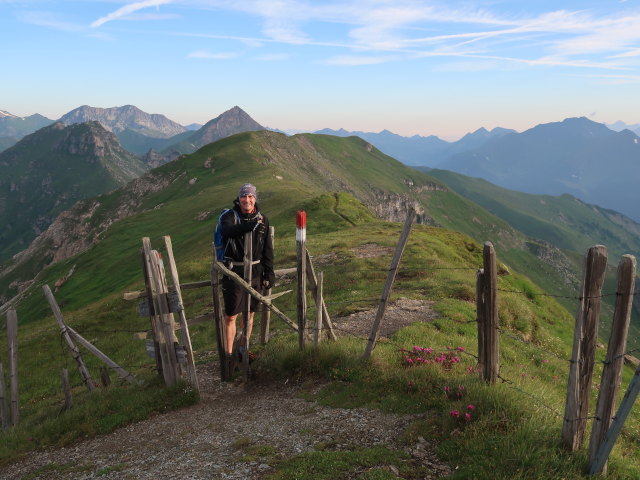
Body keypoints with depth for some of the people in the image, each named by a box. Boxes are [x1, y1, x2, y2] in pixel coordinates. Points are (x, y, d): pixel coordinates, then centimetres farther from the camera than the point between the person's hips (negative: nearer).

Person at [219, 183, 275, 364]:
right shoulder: (229, 216, -9)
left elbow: (267, 249, 9)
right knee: (231, 315, 1)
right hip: (234, 272, -4)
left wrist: (269, 273, 7)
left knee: (250, 313, 14)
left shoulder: (262, 219, 4)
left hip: (255, 272, 4)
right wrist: (249, 226, -47)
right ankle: (229, 353, 14)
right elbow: (228, 231, -34)